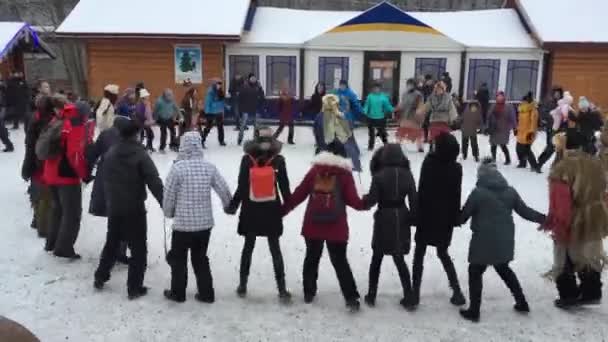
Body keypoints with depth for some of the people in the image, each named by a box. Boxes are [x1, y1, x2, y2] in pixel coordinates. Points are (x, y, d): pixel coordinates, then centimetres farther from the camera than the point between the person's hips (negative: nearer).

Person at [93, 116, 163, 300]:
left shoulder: (110, 153, 4)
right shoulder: (140, 155, -16)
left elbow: (105, 180, 15)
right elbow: (155, 183, -19)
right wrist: (165, 204, -15)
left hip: (113, 208, 6)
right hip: (134, 209, -6)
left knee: (111, 243, 23)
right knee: (138, 248, 3)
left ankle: (100, 278, 33)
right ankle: (134, 288, 6)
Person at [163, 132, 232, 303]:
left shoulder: (177, 167, -14)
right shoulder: (210, 167, -4)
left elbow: (169, 194, -7)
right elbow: (224, 190, -1)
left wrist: (168, 212, 12)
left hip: (183, 222, -4)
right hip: (205, 222, 4)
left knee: (178, 258, 16)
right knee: (200, 258, 19)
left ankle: (178, 293, 26)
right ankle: (206, 293, 23)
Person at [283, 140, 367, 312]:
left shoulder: (315, 170, 2)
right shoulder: (345, 174, -4)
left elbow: (299, 194, 2)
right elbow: (353, 200, -7)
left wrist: (283, 209, 10)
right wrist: (364, 204, 14)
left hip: (313, 225, 2)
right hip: (336, 228, -2)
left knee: (312, 258, 18)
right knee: (340, 261, 7)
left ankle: (309, 293, 26)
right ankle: (351, 298, 3)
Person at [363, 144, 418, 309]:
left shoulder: (379, 175, -13)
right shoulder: (407, 175, -3)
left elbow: (372, 199, -13)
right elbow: (414, 200, -1)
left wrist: (363, 200, 8)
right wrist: (414, 219, 8)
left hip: (384, 219, -3)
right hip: (401, 219, 3)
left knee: (377, 258, 14)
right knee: (399, 259, 14)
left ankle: (371, 295, 19)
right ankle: (409, 297, 12)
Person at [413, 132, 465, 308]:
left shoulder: (429, 162, -13)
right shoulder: (456, 168, -3)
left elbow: (422, 191, -11)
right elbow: (456, 196, 3)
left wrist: (417, 213, -4)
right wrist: (455, 217, 13)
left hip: (427, 215, -3)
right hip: (446, 218, 4)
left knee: (419, 253, 8)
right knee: (443, 253, 19)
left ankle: (415, 292, 6)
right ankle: (457, 291, 15)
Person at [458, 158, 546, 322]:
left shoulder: (478, 192, -13)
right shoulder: (510, 191, 3)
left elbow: (465, 214, -7)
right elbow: (524, 211, 9)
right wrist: (544, 219, 22)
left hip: (484, 240, -6)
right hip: (505, 240, 6)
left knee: (475, 272, 8)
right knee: (504, 269, 27)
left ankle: (473, 311, 8)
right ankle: (522, 303, 32)